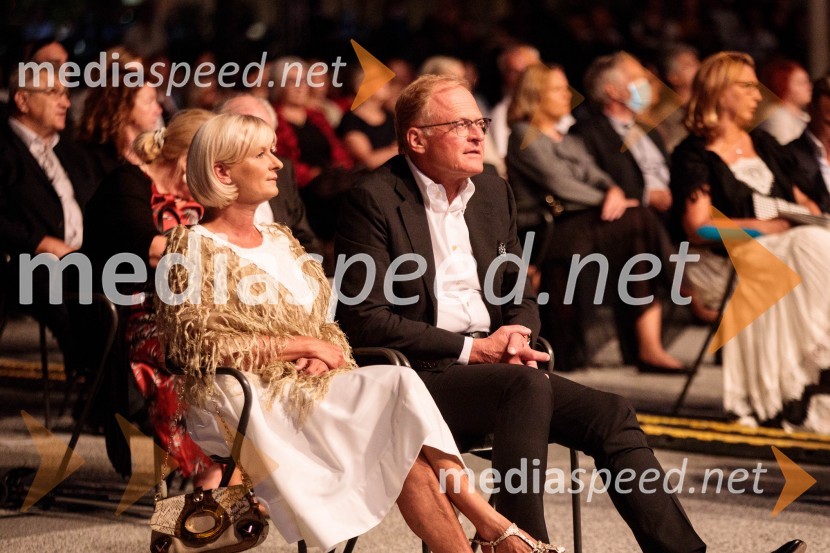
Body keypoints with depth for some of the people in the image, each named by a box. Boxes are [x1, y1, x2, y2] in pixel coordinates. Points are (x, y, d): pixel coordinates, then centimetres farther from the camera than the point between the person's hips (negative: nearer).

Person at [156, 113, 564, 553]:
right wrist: (304, 345, -11)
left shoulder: (279, 241, 20)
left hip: (312, 384, 6)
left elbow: (326, 327, 20)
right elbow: (200, 345, -12)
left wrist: (324, 357, -5)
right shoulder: (193, 248, -1)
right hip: (249, 403, -6)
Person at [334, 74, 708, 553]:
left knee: (610, 416, -11)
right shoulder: (373, 201, -7)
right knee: (526, 386, -34)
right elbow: (366, 320, -13)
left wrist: (516, 338, -4)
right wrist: (472, 350, -15)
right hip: (418, 378, -7)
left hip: (490, 365, 7)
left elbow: (520, 298, 21)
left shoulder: (495, 194, 15)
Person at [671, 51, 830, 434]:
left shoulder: (764, 144, 25)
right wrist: (764, 226, -16)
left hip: (787, 247, 6)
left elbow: (798, 198, 28)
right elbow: (697, 228, -10)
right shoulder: (694, 156, 2)